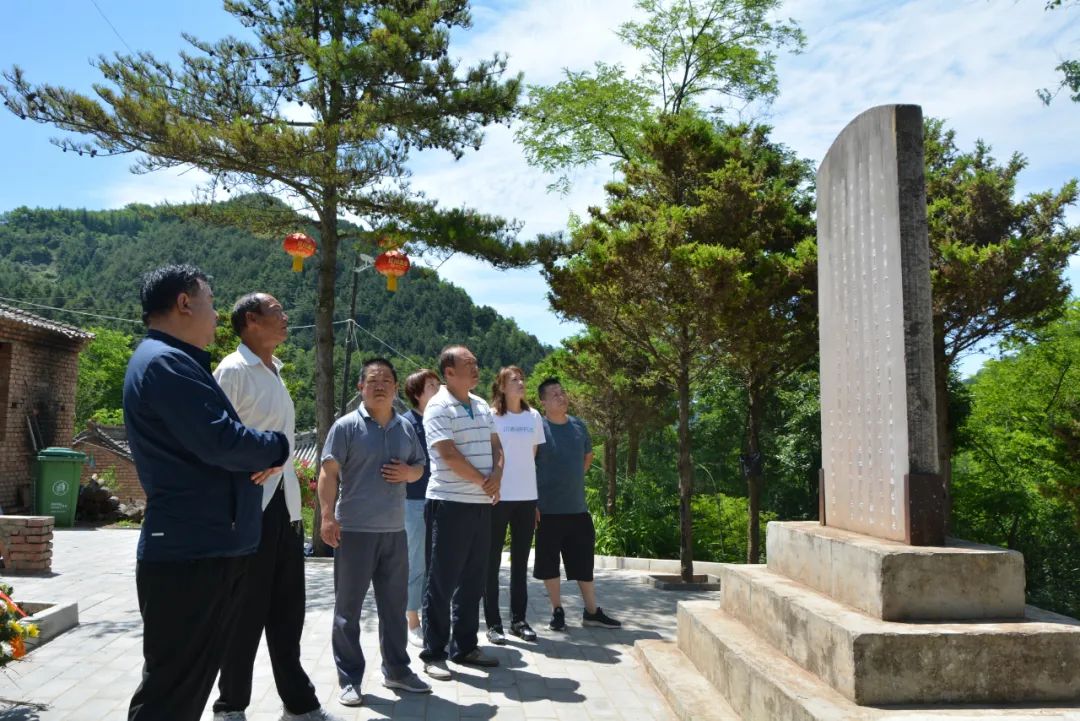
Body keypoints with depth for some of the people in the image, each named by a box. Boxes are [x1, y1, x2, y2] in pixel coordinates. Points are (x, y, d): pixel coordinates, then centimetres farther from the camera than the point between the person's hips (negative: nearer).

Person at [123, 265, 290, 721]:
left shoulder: (175, 361, 20)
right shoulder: (164, 362, -16)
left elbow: (211, 442, 20)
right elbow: (221, 440, -26)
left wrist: (261, 457, -2)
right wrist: (276, 447, -6)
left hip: (205, 548, 11)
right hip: (189, 553, -11)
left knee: (189, 684, 19)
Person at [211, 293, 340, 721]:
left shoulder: (274, 372, 14)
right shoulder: (233, 371, -11)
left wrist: (294, 505, 16)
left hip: (284, 507, 8)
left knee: (286, 611, 15)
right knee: (246, 613, 5)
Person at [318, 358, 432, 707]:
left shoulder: (406, 427, 10)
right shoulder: (346, 426, -6)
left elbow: (419, 467, 19)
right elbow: (329, 473, -9)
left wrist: (408, 473, -4)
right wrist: (328, 516, -17)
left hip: (395, 530, 5)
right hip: (354, 530, -5)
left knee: (394, 605, 14)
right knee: (348, 607, 4)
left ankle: (396, 670, 27)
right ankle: (349, 679, 15)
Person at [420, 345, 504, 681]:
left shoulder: (481, 405, 13)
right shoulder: (438, 408, -11)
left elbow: (495, 445, 13)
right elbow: (449, 455, -17)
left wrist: (497, 474, -7)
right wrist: (484, 483, -10)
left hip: (482, 504, 8)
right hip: (450, 504, -8)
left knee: (473, 580, 14)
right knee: (442, 582, 0)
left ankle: (465, 647, 26)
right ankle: (433, 653, 11)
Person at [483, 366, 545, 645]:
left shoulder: (534, 417, 8)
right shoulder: (492, 417, -4)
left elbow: (533, 456, 12)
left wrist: (537, 500, 11)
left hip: (527, 498, 4)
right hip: (498, 497, -4)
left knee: (520, 562, 10)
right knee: (492, 561, 3)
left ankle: (519, 620, 19)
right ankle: (493, 623, 10)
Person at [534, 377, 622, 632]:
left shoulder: (578, 426, 6)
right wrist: (532, 503, -11)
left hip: (578, 508, 4)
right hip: (548, 510, -4)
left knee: (584, 561, 11)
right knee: (549, 563, 7)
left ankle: (592, 612, 22)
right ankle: (557, 611, 21)